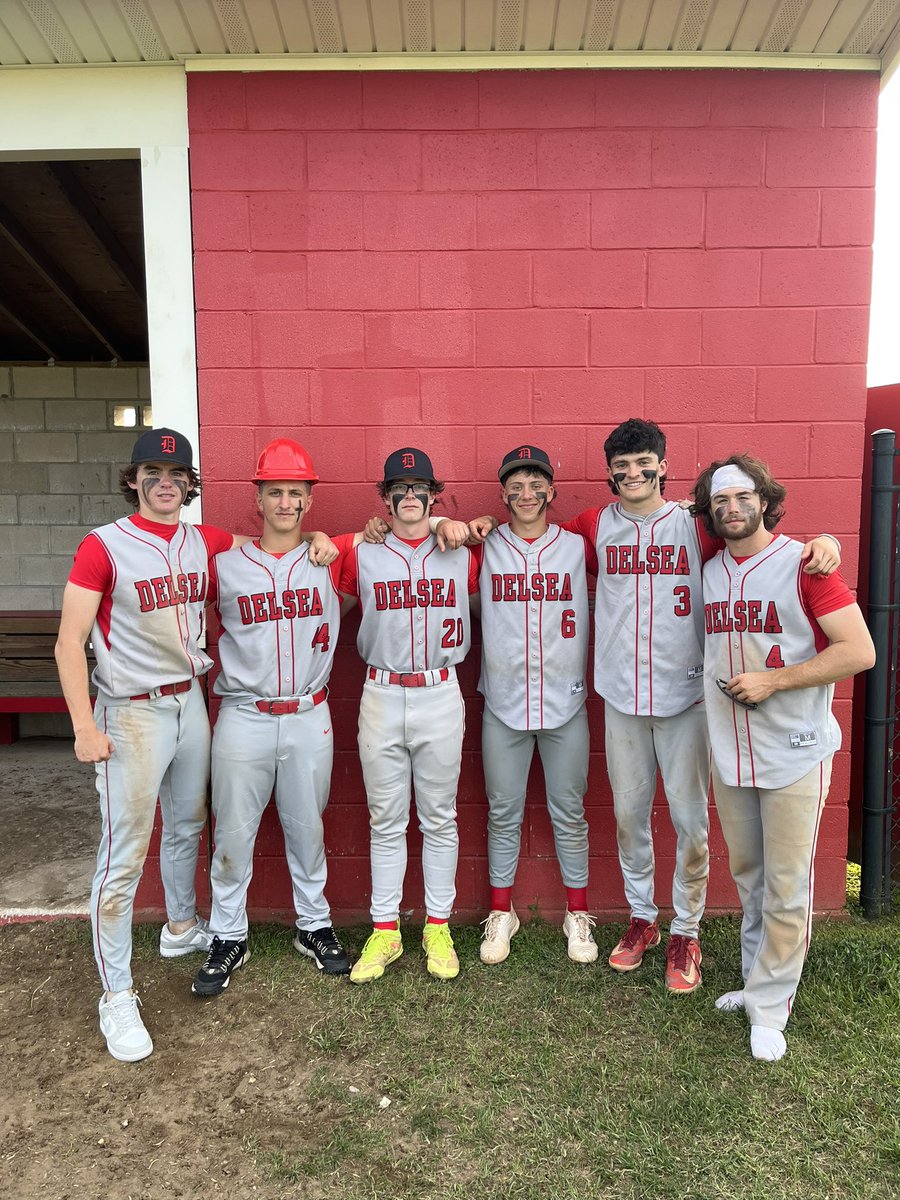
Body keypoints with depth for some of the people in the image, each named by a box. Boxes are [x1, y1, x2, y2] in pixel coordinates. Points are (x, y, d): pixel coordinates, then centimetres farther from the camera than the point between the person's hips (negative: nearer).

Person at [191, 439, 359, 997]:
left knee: (308, 830, 14)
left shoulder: (332, 558, 1)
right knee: (233, 834, 7)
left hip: (310, 719, 1)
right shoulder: (225, 564, 0)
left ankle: (315, 926, 33)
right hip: (244, 718, 0)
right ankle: (229, 939, 27)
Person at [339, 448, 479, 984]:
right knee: (386, 822, 9)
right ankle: (385, 932, 21)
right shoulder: (362, 556, 3)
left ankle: (438, 928, 23)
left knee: (440, 819, 9)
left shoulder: (463, 556, 4)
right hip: (382, 698, 0)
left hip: (441, 697, 0)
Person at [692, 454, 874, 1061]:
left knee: (786, 890, 4)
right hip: (729, 752, 5)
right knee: (749, 879, 17)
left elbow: (860, 651, -15)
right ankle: (758, 981, 35)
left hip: (794, 753, -5)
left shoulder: (803, 564, -10)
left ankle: (769, 1009, 20)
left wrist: (772, 680, -19)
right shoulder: (709, 572, 6)